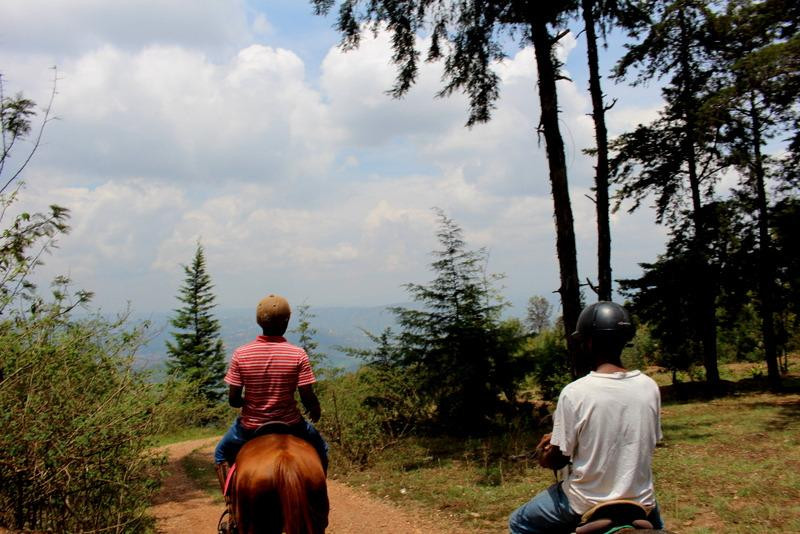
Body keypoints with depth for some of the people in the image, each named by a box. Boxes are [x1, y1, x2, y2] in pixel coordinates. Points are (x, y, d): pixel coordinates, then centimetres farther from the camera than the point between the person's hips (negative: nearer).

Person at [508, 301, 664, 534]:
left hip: (586, 506, -4)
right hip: (639, 503, 4)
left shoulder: (574, 393, -20)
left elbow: (556, 460, -13)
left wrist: (543, 456, 11)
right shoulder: (650, 387, -7)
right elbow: (649, 443, 8)